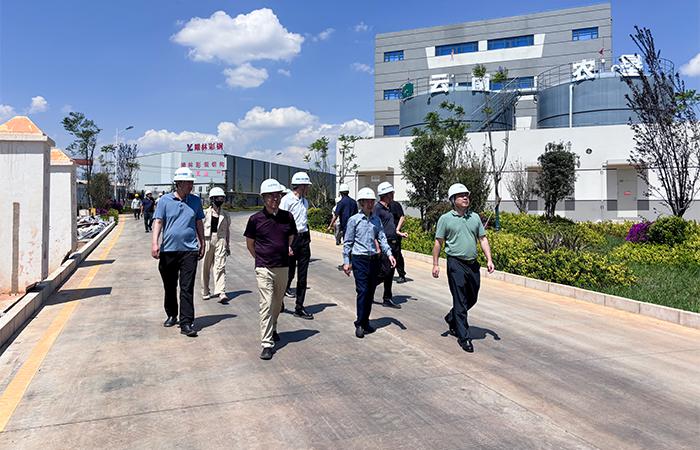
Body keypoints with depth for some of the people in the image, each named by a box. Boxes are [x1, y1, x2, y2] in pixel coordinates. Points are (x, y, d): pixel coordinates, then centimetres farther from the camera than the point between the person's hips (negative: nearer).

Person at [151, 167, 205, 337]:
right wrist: (155, 243, -14)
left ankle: (186, 323, -4)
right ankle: (171, 315, 33)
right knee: (170, 287, 14)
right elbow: (158, 222, -3)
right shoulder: (165, 200, 1)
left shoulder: (195, 201, 8)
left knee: (187, 288, -5)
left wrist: (202, 244, 17)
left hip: (189, 250, 0)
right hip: (168, 250, 0)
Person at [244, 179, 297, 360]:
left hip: (283, 267, 4)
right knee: (266, 304, -8)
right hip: (264, 268, -4)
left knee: (278, 303, 18)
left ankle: (272, 329, 42)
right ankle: (267, 344, -5)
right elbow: (249, 243, 6)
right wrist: (260, 258, 8)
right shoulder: (256, 219, -6)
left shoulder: (287, 217, 2)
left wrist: (289, 248, 7)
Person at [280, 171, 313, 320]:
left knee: (302, 275, 7)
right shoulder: (287, 199, -9)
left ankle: (299, 307, 13)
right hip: (291, 238, -7)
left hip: (304, 238, 7)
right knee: (289, 273, 0)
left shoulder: (305, 201, 15)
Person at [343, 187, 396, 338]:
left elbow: (382, 238, 7)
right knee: (362, 291, -8)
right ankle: (359, 324, 0)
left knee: (371, 292, 9)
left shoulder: (376, 220, 9)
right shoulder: (354, 220, -3)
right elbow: (347, 242, 0)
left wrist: (389, 253, -7)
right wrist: (346, 262, -3)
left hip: (374, 259, 5)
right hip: (360, 259, -4)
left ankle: (366, 322, 21)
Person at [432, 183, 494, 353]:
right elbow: (438, 243, 0)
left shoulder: (475, 217, 10)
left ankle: (451, 319, 40)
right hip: (456, 264, -5)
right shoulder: (446, 218, -3)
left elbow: (483, 239, 12)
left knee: (472, 299, 16)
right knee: (460, 301, -3)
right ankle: (463, 337, 7)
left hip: (473, 264, 5)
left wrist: (489, 259, 2)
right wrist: (435, 264, -4)